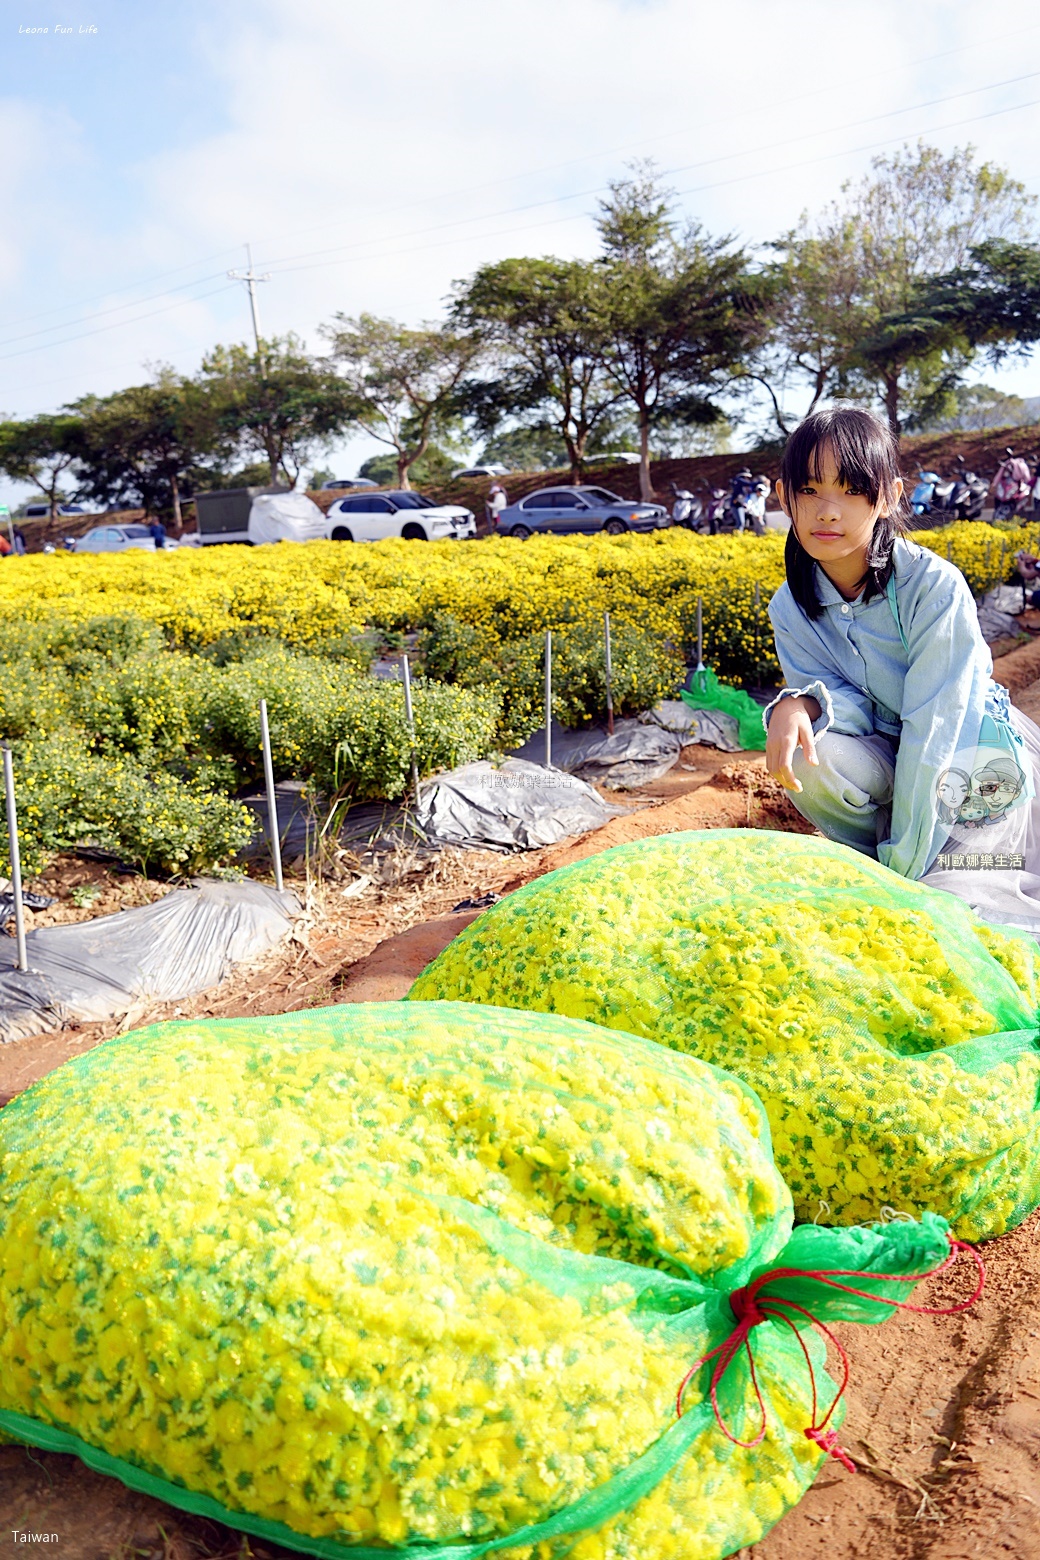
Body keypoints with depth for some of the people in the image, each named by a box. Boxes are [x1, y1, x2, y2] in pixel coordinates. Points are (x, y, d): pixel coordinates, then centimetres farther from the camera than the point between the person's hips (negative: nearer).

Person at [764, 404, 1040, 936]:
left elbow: (932, 727, -25)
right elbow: (857, 707, -11)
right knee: (808, 757, -28)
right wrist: (802, 703, -37)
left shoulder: (935, 586, -24)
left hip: (975, 767, -3)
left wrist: (902, 871, -24)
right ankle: (869, 858, -2)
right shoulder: (790, 609, -8)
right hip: (892, 762, 4)